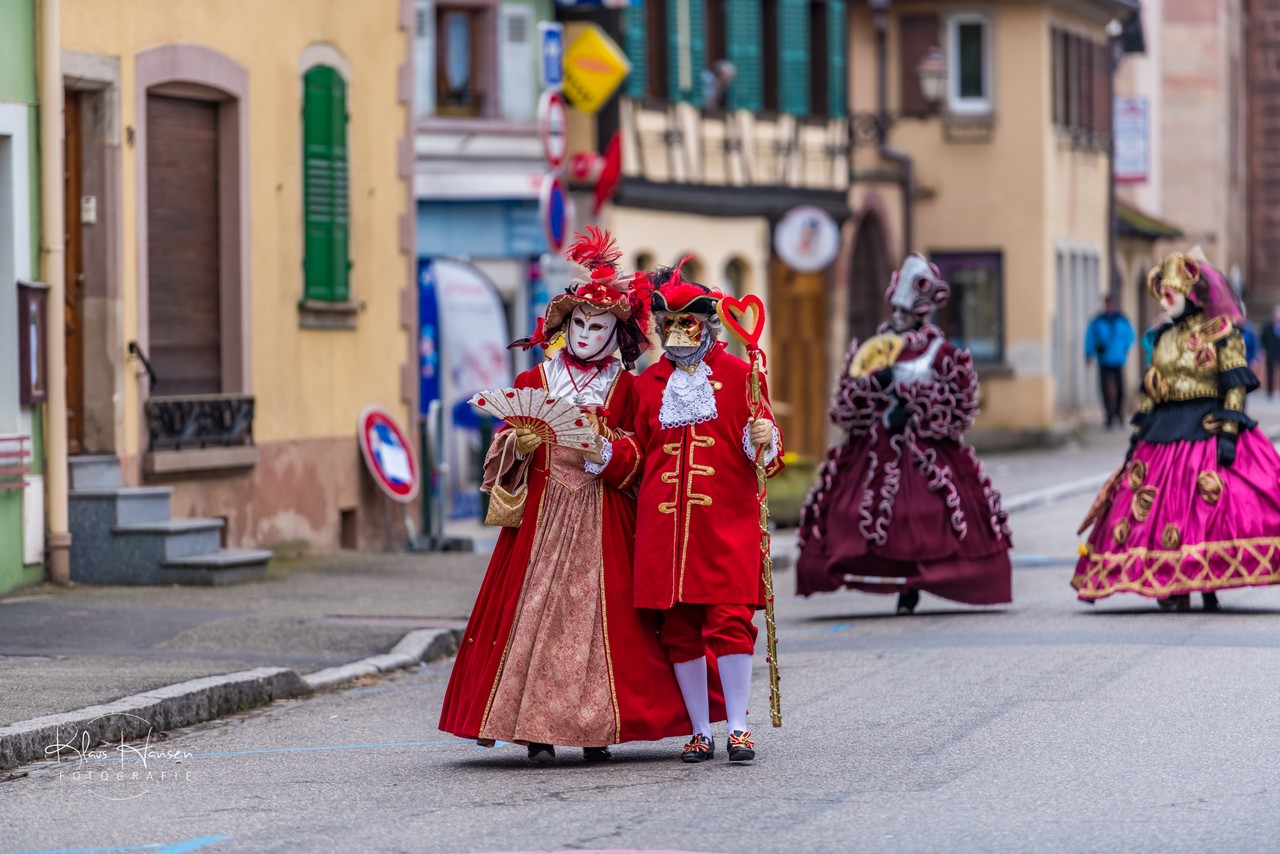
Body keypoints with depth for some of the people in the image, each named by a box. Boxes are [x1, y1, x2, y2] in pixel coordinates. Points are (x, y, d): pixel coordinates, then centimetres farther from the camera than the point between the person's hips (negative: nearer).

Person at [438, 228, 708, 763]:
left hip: (603, 517, -1)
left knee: (600, 614, -6)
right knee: (537, 607, -6)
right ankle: (538, 725, -4)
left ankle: (596, 726, -2)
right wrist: (519, 447, -10)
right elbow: (506, 446, 11)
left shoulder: (625, 388, 7)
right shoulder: (533, 382, 9)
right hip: (542, 513, 1)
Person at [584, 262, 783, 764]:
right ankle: (700, 732, 13)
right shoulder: (648, 383, 13)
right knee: (678, 626, 4)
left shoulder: (738, 375, 5)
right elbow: (637, 461, 14)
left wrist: (765, 442, -18)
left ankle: (738, 728, -2)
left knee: (729, 620, -9)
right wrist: (605, 453, -3)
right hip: (664, 523, 3)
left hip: (727, 519, -3)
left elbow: (764, 455, 3)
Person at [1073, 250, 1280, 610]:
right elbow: (1150, 388, 16)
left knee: (1210, 511, -11)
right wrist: (1137, 434, 12)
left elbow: (1236, 387, -10)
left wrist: (1228, 432, -18)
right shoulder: (1165, 336, 14)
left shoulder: (1222, 332, -4)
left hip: (1207, 429, -6)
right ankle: (1176, 588, 4)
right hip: (1165, 434, 6)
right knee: (1161, 510, 0)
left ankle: (1209, 585, -4)